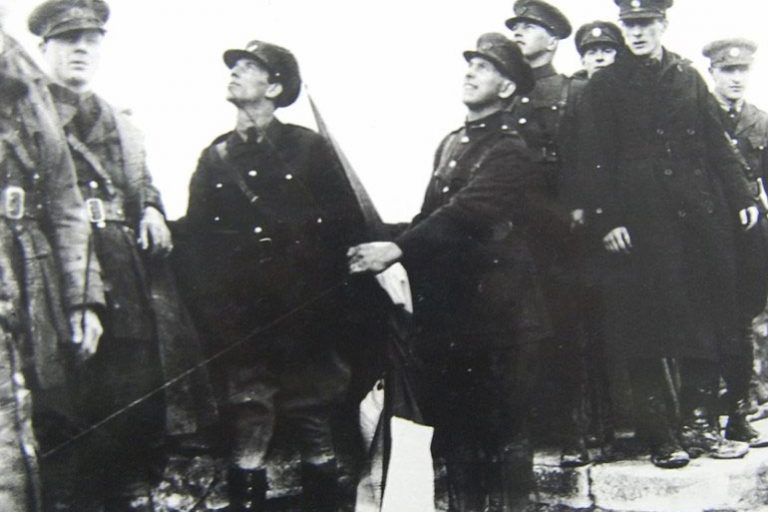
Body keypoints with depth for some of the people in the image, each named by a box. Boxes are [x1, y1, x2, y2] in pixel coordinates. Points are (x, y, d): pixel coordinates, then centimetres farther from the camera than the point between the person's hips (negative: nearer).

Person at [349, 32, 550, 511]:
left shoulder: (509, 149, -11)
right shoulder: (451, 142, 18)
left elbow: (465, 212, -24)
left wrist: (399, 248, -32)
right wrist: (386, 245, 2)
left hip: (493, 306, -8)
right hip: (447, 303, 8)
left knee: (502, 424, 0)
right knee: (453, 419, 14)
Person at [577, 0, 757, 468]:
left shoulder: (688, 77, 12)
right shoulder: (605, 87, 2)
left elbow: (717, 143, 12)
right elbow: (596, 160, -3)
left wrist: (741, 197, 7)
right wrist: (607, 219, -10)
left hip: (700, 215, 4)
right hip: (641, 222, -3)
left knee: (706, 319, 5)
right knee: (644, 327, -3)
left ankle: (701, 424, 15)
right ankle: (661, 433, 6)